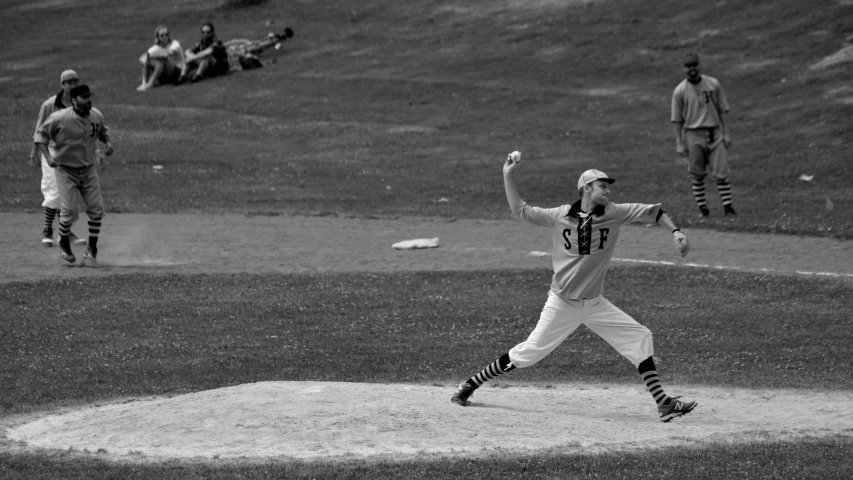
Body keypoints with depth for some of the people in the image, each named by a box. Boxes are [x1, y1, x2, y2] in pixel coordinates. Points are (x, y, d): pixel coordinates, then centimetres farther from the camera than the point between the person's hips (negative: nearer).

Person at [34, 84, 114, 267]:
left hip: (89, 169, 4)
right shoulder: (60, 118, -18)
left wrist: (107, 142, -3)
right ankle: (63, 244, 17)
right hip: (66, 170, -4)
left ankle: (91, 250, 12)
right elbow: (40, 134, -7)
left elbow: (102, 131, 18)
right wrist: (48, 156, -20)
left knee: (96, 209, -2)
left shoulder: (96, 116, -4)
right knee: (68, 210, -11)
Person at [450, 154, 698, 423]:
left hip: (594, 304, 3)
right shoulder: (559, 217, -8)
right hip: (562, 304, -3)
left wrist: (675, 232, -17)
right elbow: (519, 211, -2)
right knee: (529, 352, -2)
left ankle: (663, 403, -3)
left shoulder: (615, 214, -5)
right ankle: (471, 385, 15)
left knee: (640, 338, -6)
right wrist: (507, 176, -7)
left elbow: (653, 212, -2)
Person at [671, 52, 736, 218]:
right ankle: (702, 208, 13)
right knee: (697, 174, 4)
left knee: (721, 171, -5)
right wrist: (679, 143, -4)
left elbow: (723, 110, 8)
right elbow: (677, 119, 1)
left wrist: (726, 134, 1)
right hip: (693, 135, -1)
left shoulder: (713, 84, 4)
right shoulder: (679, 91, -1)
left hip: (715, 133, 1)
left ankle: (727, 206, -1)